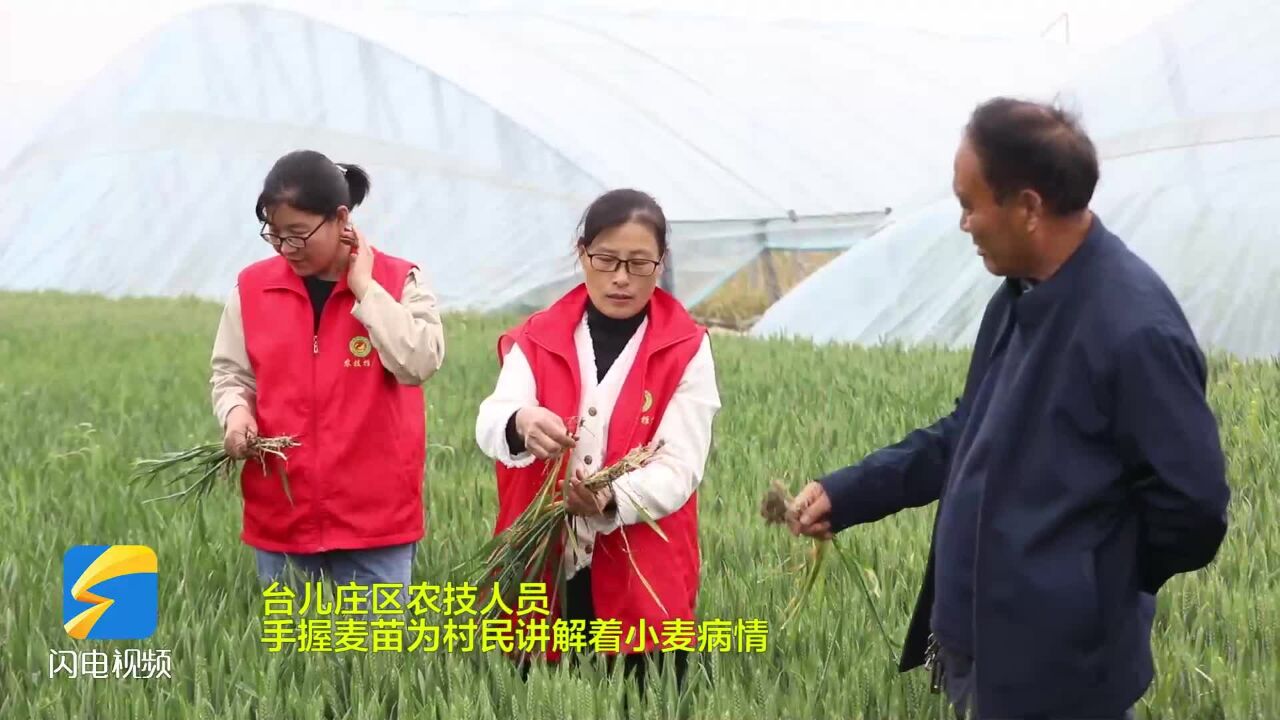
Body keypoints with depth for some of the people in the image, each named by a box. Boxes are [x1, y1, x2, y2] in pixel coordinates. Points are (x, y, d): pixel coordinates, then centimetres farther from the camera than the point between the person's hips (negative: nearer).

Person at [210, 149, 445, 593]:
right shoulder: (252, 287, 4)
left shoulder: (399, 280, -2)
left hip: (374, 516, -2)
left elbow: (420, 362, -16)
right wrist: (236, 411, -9)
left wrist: (365, 288, -14)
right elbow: (229, 373, 12)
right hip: (280, 514, 2)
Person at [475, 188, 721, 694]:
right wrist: (520, 425, -37)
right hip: (543, 576, 2)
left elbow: (679, 467, -10)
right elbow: (489, 423, -13)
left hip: (643, 585, -1)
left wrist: (613, 500, -30)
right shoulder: (535, 338, 4)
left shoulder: (687, 349, -1)